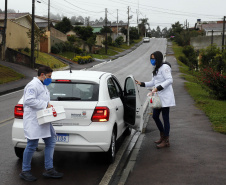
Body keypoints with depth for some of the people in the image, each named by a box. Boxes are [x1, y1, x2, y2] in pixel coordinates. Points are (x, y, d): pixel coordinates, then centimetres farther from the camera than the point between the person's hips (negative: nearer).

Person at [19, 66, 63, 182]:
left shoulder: (43, 86, 20)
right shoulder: (33, 85, -13)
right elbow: (29, 100, -25)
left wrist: (48, 106, 8)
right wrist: (45, 104, -21)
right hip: (33, 121, -10)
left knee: (51, 142, 9)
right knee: (32, 145, -3)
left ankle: (49, 170, 16)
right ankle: (25, 171, 10)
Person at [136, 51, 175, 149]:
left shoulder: (164, 67, -11)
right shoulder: (156, 69, 19)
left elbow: (169, 80, -20)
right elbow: (153, 83, 22)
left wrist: (158, 88, -25)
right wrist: (141, 84, 12)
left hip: (165, 97, -10)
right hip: (158, 97, 10)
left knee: (165, 118, -3)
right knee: (155, 116, 13)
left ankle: (166, 141, 6)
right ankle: (162, 136, 28)